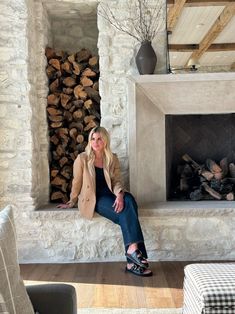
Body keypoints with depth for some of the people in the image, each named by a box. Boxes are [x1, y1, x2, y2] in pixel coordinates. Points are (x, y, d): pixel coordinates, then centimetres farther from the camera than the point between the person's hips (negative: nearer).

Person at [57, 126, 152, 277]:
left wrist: (120, 194, -21)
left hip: (109, 195, 3)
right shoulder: (82, 159, -3)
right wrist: (72, 202, 15)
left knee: (129, 200, -32)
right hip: (93, 198, -3)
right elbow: (77, 183, 6)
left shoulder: (113, 159, 7)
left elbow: (117, 181, -1)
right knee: (125, 211, -30)